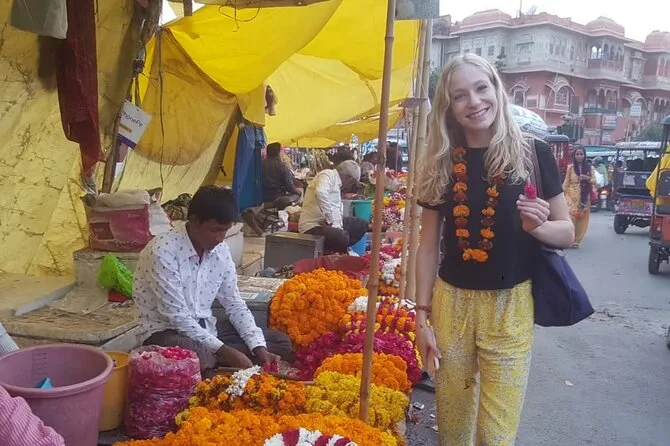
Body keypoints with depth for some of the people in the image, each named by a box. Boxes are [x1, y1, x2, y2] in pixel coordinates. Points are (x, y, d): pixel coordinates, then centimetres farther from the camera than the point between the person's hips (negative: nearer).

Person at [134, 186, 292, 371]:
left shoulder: (221, 251, -2)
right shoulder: (162, 252, -23)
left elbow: (235, 305, 3)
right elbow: (177, 317, -25)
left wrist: (259, 349, -11)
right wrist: (224, 352, -27)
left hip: (205, 327, 7)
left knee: (280, 342, -1)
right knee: (194, 354, -42)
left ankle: (211, 359, -10)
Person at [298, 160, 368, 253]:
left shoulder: (337, 184, 20)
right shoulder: (328, 175, -9)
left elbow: (337, 210, 11)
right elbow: (320, 193, -31)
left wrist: (338, 226, -8)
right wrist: (330, 219, -27)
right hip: (313, 225, -10)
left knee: (362, 225, 15)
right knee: (342, 237, -35)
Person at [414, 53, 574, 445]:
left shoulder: (534, 154, -5)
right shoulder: (441, 164, 1)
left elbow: (568, 231, 1)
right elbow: (428, 246, 5)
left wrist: (537, 226, -21)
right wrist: (423, 314, 3)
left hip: (510, 306, -2)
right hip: (452, 302, 2)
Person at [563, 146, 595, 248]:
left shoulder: (589, 167, 5)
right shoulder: (570, 167, 2)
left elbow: (594, 181, 4)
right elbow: (566, 182, 4)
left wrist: (587, 178, -16)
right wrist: (563, 194, -1)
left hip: (584, 197, 2)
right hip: (572, 195, -2)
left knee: (582, 218, 2)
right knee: (571, 216, -13)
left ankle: (577, 240, 10)